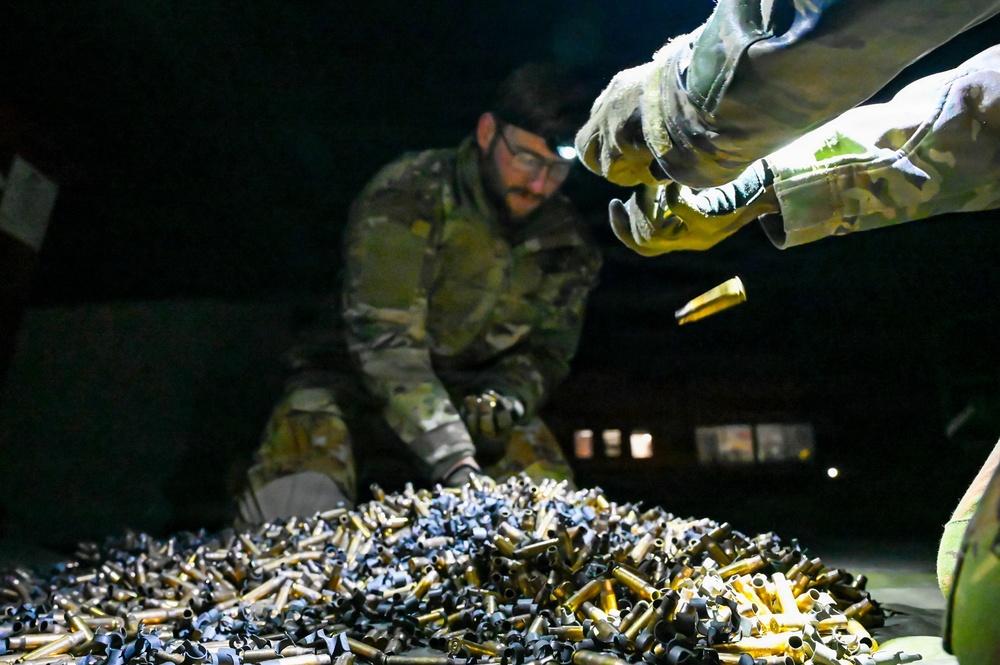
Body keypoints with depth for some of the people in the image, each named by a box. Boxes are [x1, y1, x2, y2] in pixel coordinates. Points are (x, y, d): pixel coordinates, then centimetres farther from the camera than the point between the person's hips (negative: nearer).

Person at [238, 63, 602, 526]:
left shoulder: (568, 245, -4)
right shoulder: (405, 198, -21)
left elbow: (548, 349, 4)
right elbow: (384, 338, -30)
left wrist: (510, 397, -21)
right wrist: (455, 460, -39)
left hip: (469, 396, 4)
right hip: (358, 381, -3)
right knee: (300, 501, -28)